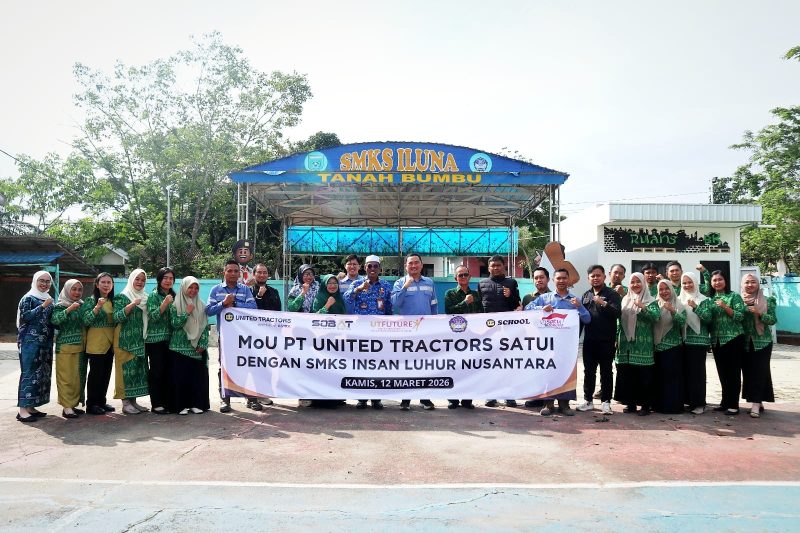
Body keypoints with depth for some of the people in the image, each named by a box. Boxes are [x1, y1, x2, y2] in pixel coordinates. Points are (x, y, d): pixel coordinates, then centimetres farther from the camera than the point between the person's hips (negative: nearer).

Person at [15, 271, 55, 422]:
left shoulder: (48, 300, 17)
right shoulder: (28, 298, -4)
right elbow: (25, 316, -16)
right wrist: (42, 306, -21)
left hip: (46, 343, 8)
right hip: (30, 341, -8)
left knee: (42, 373, 8)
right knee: (29, 373, -10)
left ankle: (31, 406, 15)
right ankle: (23, 409, -8)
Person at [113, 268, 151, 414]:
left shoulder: (145, 297, 14)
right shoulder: (122, 297, -3)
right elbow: (117, 317, -15)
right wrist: (131, 305, -26)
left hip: (140, 340, 6)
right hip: (126, 340, -6)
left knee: (139, 369, 6)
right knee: (127, 369, -6)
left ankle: (133, 401, 14)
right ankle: (125, 403, 0)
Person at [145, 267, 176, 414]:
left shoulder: (174, 296, 12)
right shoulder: (153, 295, -4)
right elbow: (152, 316, -14)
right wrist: (165, 304, -24)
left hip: (170, 339, 5)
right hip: (155, 339, -5)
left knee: (168, 371, 7)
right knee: (157, 371, -2)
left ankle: (168, 402, 14)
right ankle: (156, 404, 4)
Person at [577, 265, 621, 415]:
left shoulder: (612, 294, -2)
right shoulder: (586, 295, 12)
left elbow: (617, 313, -15)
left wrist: (604, 304, -29)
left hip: (606, 340, -4)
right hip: (589, 340, 4)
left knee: (606, 372, 4)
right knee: (589, 371, 10)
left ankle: (605, 401, 11)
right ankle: (588, 400, 19)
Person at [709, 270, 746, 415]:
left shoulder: (734, 296, -2)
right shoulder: (710, 298, 12)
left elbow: (740, 316, -11)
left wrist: (725, 307, -19)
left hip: (733, 338, -5)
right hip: (716, 340, 5)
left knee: (733, 372, -2)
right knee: (722, 372, 10)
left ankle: (733, 404, 3)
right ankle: (725, 402, 19)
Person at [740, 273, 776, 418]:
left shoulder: (767, 301, 1)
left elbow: (773, 320, -5)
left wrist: (759, 313, -20)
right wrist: (743, 306, -10)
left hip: (762, 341, -2)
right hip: (745, 342, 2)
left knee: (759, 371, -7)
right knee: (747, 371, 4)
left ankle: (756, 404, -7)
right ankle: (758, 402, 15)